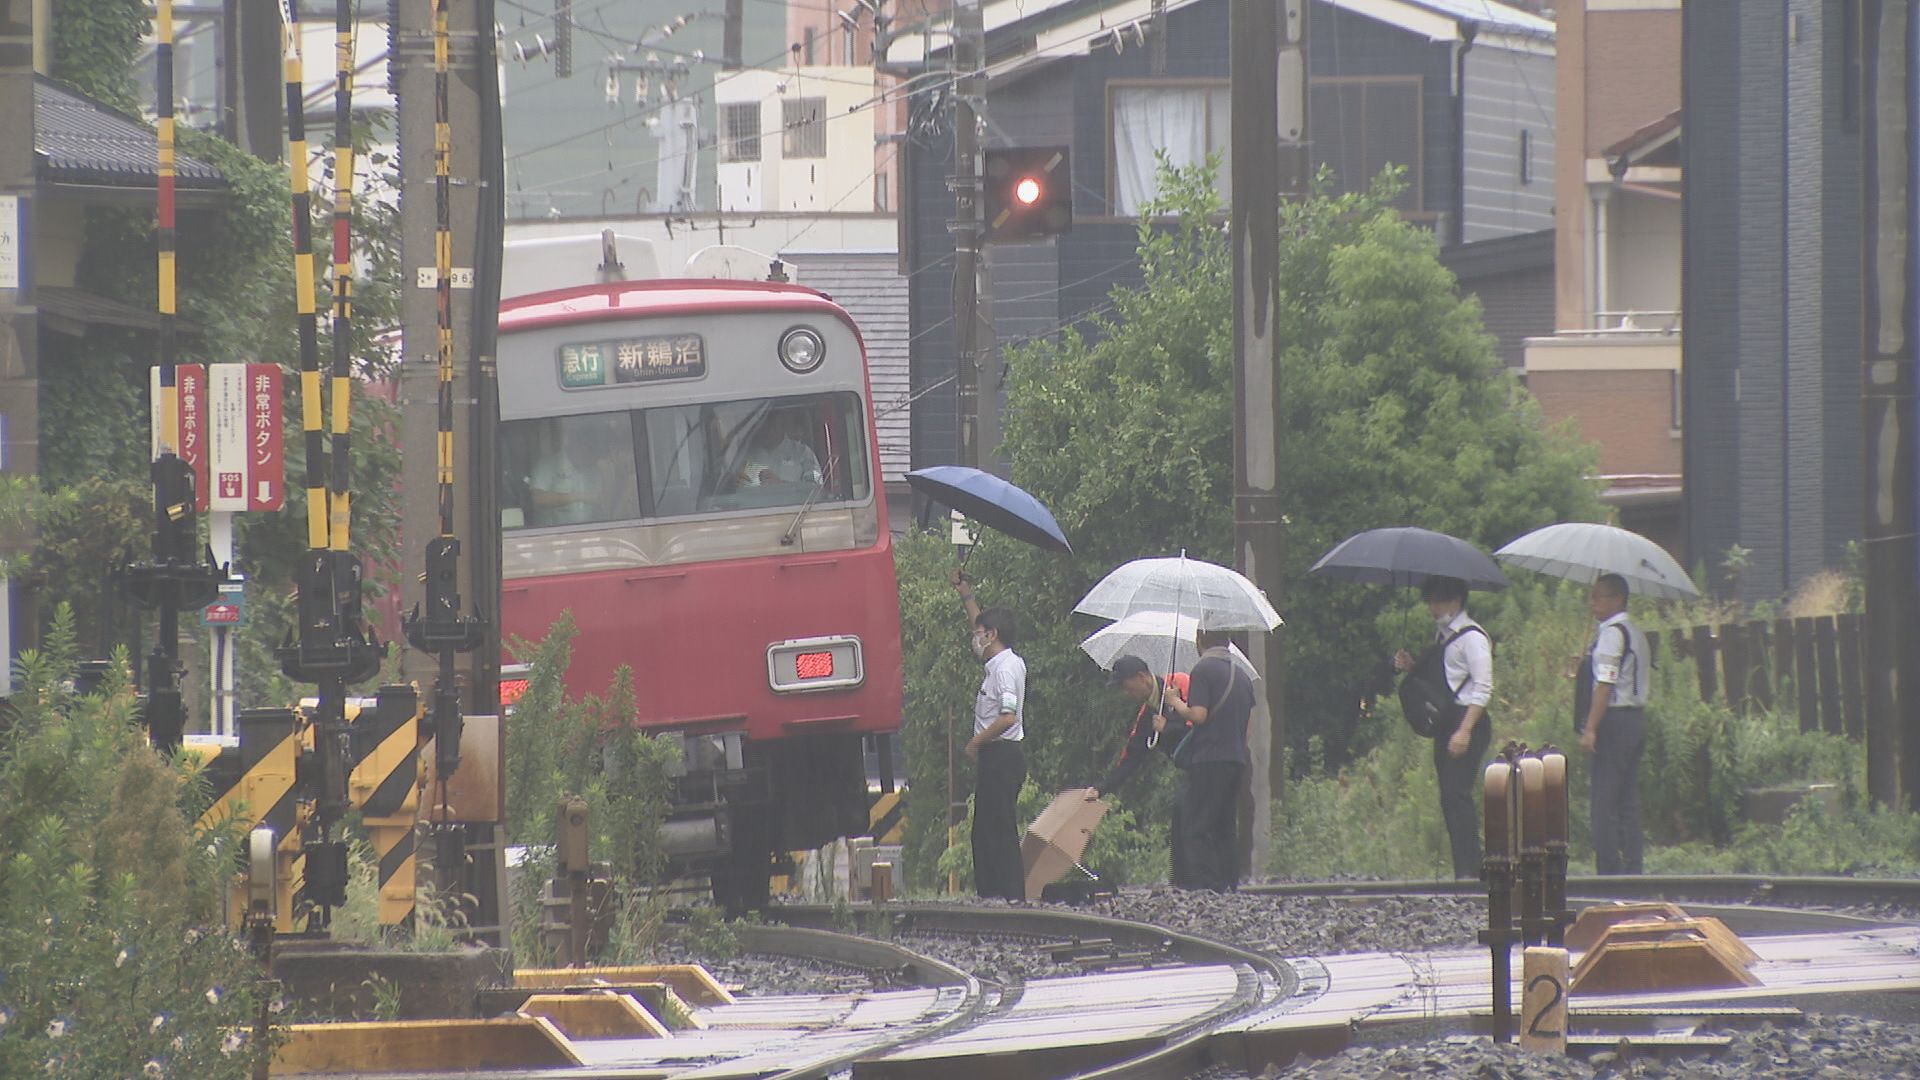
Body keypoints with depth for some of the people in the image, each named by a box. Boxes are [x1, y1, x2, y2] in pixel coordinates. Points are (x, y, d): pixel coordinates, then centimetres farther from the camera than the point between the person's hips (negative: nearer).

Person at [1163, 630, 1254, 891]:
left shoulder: (1204, 670, -9)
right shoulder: (1241, 675, 16)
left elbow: (1198, 715, -16)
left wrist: (1176, 703, 0)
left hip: (1208, 760, -8)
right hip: (1237, 760, 8)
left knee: (1195, 830, -6)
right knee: (1226, 828, 14)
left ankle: (1207, 886, -14)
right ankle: (1229, 886, 11)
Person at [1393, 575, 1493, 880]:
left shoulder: (1472, 637, -9)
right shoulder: (1441, 635, 17)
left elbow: (1483, 688, -14)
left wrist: (1465, 731, -21)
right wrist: (1411, 667, 6)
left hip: (1468, 718, -9)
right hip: (1445, 723, 9)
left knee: (1458, 794, -15)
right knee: (1449, 798, 6)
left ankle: (1469, 870, -18)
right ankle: (1463, 869, 7)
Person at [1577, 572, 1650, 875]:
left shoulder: (1611, 632, -12)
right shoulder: (1634, 632, 18)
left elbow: (1606, 683, -19)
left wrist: (1590, 728, -21)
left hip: (1614, 720, -10)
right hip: (1636, 719, 10)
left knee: (1604, 804, -9)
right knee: (1628, 802, 10)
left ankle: (1609, 869, -11)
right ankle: (1632, 870, 10)